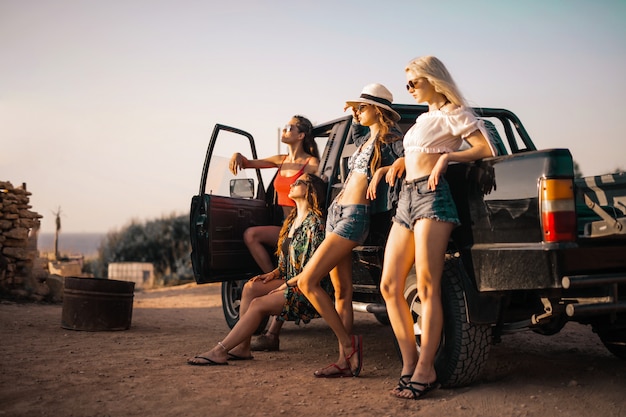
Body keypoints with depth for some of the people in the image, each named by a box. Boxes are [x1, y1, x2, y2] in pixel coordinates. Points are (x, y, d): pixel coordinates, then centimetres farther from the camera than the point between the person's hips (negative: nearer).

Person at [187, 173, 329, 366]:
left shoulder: (314, 223, -14)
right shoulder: (292, 220, 15)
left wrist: (287, 286, -17)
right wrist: (270, 276, 3)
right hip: (291, 283, 9)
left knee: (258, 305, -20)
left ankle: (219, 352, -17)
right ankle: (242, 348, -7)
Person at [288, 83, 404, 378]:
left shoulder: (391, 141, -5)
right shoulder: (365, 140, 20)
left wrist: (382, 170, -24)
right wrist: (355, 113, 28)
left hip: (354, 216, -9)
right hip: (336, 212, 9)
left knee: (307, 282, -13)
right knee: (341, 290, 5)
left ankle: (348, 343, -4)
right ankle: (345, 360, 8)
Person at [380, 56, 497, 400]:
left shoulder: (452, 112, 3)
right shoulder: (424, 118, 27)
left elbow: (485, 149, -7)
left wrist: (446, 157, -13)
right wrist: (402, 160, 16)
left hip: (431, 196, -9)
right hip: (406, 198, 9)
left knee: (427, 287, -12)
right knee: (389, 286, 0)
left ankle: (425, 371, -8)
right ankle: (410, 364, 5)